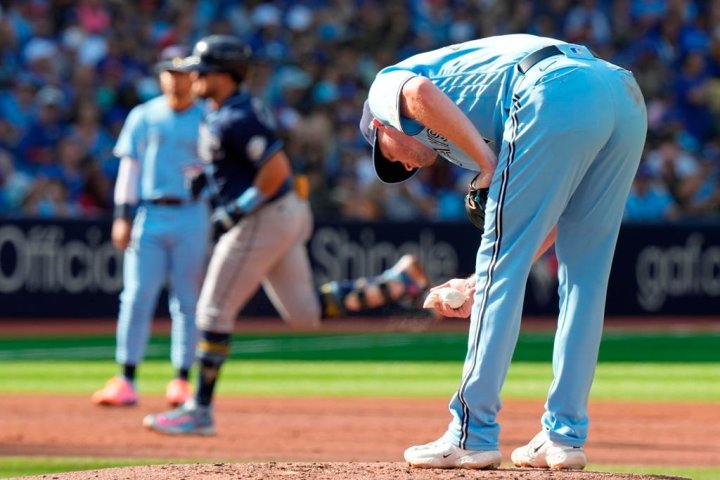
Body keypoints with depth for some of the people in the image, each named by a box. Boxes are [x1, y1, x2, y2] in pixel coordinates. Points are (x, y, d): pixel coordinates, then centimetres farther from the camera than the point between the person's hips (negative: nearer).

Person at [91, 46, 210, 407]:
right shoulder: (143, 117, 9)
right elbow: (130, 167, 7)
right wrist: (123, 215, -1)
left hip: (192, 217, 0)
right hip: (148, 214, 0)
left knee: (187, 300, 2)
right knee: (137, 295, -6)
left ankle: (182, 380, 7)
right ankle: (126, 378, -5)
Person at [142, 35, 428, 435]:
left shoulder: (235, 119, -20)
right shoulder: (222, 112, 11)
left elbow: (276, 169, -26)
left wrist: (237, 210, -20)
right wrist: (208, 178, 13)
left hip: (263, 219, -10)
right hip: (288, 215, 10)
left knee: (214, 312, -5)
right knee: (305, 313, 15)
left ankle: (200, 410, 0)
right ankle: (396, 283, 11)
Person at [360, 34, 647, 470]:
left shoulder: (387, 84, 24)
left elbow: (419, 93, -6)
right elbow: (553, 215, 33)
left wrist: (487, 165, -1)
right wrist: (482, 285, 33)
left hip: (557, 96, -8)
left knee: (500, 266, 0)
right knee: (584, 278, 15)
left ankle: (473, 435, 2)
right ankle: (565, 435, 16)